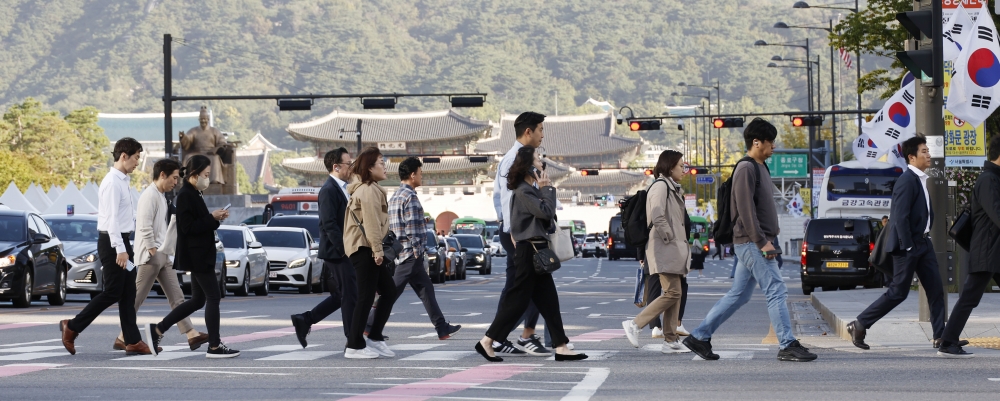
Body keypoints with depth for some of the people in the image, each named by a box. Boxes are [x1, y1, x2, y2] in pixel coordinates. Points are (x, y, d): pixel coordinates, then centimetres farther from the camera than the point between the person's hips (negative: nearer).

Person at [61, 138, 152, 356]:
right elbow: (111, 217, -21)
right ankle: (72, 327, 3)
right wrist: (120, 249, -24)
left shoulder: (122, 181, 14)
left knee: (128, 293, 8)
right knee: (112, 292, -6)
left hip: (122, 241, 10)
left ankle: (132, 341, 9)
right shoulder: (112, 182, -16)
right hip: (112, 242, -10)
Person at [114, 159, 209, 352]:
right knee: (137, 299, -4)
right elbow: (145, 227, -21)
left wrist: (166, 251, 14)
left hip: (163, 256, 10)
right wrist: (153, 251, -18)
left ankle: (191, 334, -1)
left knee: (176, 297, 3)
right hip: (150, 256, -10)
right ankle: (122, 338, 2)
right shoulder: (150, 196, -13)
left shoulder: (161, 196, 17)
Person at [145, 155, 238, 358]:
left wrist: (215, 218, 6)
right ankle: (214, 346, -3)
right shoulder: (185, 195, -14)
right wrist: (212, 218, -16)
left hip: (200, 256, 10)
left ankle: (157, 329, 17)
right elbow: (188, 227, -20)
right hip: (197, 256, -10)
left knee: (198, 300, 13)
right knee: (213, 297, -7)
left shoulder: (192, 194, 16)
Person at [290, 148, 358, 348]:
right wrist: (344, 248, -23)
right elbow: (329, 224, -21)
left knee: (341, 296, 14)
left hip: (343, 251, 10)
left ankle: (304, 320, 17)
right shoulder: (329, 190, -15)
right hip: (338, 253, -10)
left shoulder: (341, 189, 16)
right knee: (350, 297, -4)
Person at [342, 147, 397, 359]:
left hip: (367, 249, 10)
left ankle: (374, 338, 13)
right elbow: (371, 222, -19)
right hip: (364, 248, -10)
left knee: (389, 291, 10)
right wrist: (377, 250, -21)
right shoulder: (369, 190, -12)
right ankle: (355, 346, -5)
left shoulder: (370, 189, 21)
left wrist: (377, 249, 17)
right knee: (366, 297, -8)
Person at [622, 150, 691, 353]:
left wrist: (682, 245, 14)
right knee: (672, 293, -15)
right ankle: (635, 325, -11)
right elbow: (657, 216, -22)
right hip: (665, 250, -10)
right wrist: (667, 237, -17)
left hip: (674, 249, 10)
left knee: (675, 294, 6)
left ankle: (671, 340, 7)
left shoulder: (672, 188, 21)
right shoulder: (661, 186, -10)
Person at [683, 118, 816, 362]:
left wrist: (768, 239, 19)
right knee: (776, 291, -9)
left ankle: (699, 337, 15)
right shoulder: (746, 168, -13)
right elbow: (746, 208, -20)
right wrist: (762, 241, -22)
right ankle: (788, 346, -7)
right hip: (751, 242, -10)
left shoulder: (759, 167, 19)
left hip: (754, 244, 10)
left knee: (739, 295, 11)